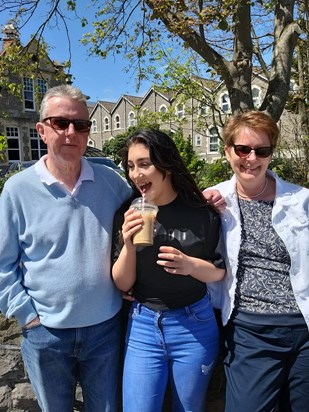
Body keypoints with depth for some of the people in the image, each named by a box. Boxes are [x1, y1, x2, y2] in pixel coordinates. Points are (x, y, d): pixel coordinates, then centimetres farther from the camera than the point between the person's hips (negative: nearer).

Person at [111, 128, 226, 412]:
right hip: (142, 327, 1)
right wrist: (128, 245, -22)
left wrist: (190, 265, -21)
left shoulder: (202, 214, -11)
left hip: (194, 325, 0)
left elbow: (220, 272, 0)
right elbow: (122, 284, -4)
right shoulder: (128, 216, -7)